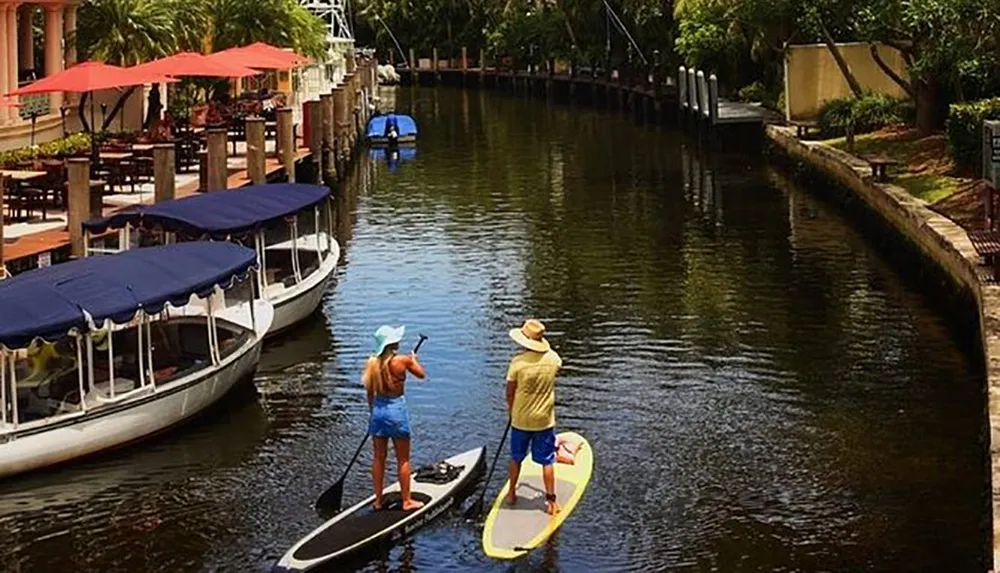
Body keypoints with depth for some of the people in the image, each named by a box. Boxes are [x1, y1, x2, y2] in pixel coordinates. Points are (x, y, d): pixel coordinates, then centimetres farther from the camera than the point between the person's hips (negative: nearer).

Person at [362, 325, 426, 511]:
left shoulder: (372, 362, -3)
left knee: (379, 457, 14)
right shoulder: (402, 361, -16)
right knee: (403, 459, 7)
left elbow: (370, 393, 5)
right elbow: (421, 374, 3)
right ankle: (406, 501, 13)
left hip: (378, 409, 5)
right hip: (396, 409, -5)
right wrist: (414, 359, 21)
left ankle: (378, 499, 22)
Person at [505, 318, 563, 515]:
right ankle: (551, 500, 11)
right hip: (545, 420, 1)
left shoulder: (518, 362, -18)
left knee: (516, 458, 18)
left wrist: (512, 411, 11)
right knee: (547, 461, 9)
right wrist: (544, 347, 16)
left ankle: (512, 494, 32)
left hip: (520, 420, -1)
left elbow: (509, 393, -7)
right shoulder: (553, 359, -10)